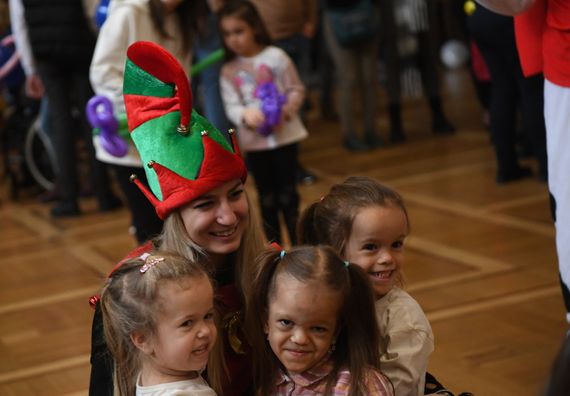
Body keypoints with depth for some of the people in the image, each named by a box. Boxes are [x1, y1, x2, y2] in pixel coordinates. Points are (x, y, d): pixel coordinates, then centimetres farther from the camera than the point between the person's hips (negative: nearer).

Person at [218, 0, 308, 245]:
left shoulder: (275, 56, -5)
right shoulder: (229, 71, 1)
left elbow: (296, 90, -1)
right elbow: (231, 107, -6)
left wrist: (286, 110, -20)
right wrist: (245, 115, -29)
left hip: (284, 136, -2)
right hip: (254, 141, 2)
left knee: (287, 193, 4)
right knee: (266, 197, 10)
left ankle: (298, 245, 15)